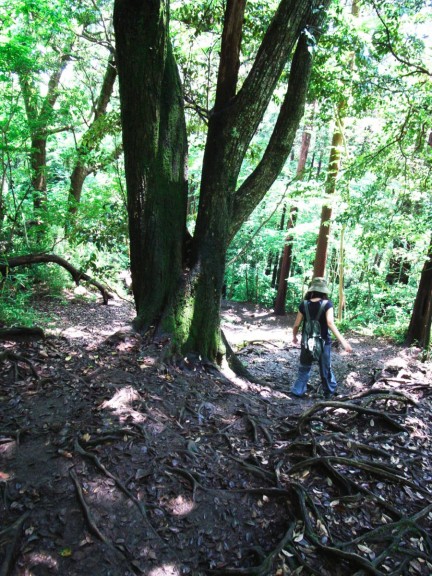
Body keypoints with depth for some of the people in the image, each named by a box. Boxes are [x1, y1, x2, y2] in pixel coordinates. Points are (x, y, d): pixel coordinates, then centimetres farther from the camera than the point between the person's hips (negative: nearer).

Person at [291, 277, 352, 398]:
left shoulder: (304, 304, -6)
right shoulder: (327, 304, -13)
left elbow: (296, 325, -3)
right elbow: (330, 323, -26)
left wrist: (294, 337, 16)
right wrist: (343, 341, -28)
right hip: (323, 342, -1)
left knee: (304, 368, 16)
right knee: (326, 369, 17)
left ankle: (298, 391, 14)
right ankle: (329, 391, 31)